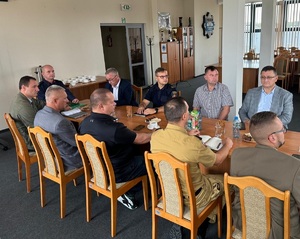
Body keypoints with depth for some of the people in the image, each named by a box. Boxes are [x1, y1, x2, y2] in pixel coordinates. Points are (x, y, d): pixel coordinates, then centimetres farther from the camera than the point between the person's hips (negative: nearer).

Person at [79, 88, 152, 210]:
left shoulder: (85, 123, -9)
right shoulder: (113, 128, -33)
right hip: (116, 174, -8)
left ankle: (127, 193, 19)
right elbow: (140, 139, -18)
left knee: (138, 154, 22)